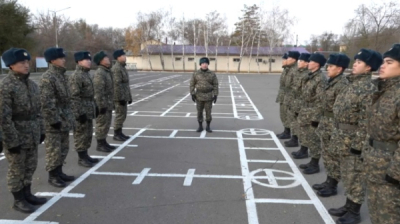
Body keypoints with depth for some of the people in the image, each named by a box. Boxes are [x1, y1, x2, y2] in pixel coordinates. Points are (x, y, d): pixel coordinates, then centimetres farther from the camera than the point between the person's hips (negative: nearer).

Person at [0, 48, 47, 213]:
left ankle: (27, 194, 34)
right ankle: (18, 200, 22)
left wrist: (41, 130, 12)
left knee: (30, 167, 17)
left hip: (32, 136, 7)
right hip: (16, 137, -7)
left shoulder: (32, 84, 7)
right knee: (17, 170, 7)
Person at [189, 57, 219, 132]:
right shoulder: (195, 74, -4)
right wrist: (192, 94, -7)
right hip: (199, 96, 1)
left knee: (208, 112, 2)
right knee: (199, 112, 6)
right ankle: (200, 127, 18)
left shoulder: (212, 74, -4)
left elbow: (215, 85, -2)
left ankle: (208, 127, 16)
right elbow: (192, 84, -1)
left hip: (208, 96, 0)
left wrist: (215, 95, -8)